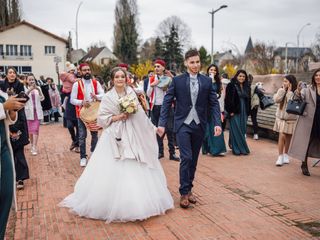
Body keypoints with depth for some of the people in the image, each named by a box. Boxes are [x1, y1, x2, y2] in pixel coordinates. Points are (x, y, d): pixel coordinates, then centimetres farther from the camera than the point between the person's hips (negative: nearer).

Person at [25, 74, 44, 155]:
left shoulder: (38, 88, 5)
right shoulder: (25, 89, 0)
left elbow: (42, 98, -6)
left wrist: (38, 90, -23)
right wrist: (29, 90, -31)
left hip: (37, 111, 1)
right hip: (29, 111, -1)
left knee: (36, 129, -5)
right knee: (30, 130, 6)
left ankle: (34, 147, -7)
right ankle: (32, 145, 21)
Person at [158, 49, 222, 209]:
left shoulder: (207, 81, 4)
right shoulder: (177, 80, -1)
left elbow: (214, 104, 3)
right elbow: (167, 102, -3)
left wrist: (217, 123, -9)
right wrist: (162, 123, -9)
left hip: (199, 125, 3)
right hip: (183, 124, -3)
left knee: (194, 159, 11)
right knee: (186, 158, -10)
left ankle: (189, 189, 26)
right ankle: (184, 193, 3)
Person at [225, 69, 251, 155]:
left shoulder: (246, 87, 12)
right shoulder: (231, 85, -5)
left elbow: (248, 100, 17)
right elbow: (228, 99, -9)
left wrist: (248, 111, 11)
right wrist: (230, 111, -14)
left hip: (244, 112, 5)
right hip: (235, 112, -5)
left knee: (242, 130, 7)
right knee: (236, 130, -3)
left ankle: (242, 148, 17)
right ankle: (237, 149, 3)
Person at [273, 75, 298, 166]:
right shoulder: (281, 90, 3)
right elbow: (276, 99, -11)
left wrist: (289, 91, -19)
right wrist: (283, 89, -11)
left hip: (291, 118, -1)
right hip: (281, 117, 2)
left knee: (288, 137, 10)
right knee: (282, 136, -8)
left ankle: (286, 155, 25)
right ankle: (280, 156, -4)